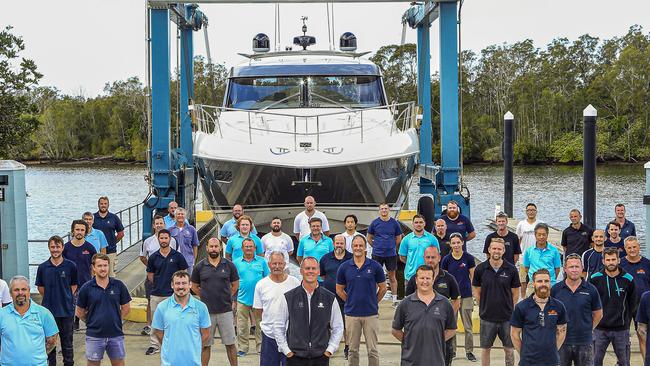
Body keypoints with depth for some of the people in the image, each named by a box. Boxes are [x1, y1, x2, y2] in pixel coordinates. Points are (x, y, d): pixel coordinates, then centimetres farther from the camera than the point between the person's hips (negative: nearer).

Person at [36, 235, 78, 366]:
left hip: (67, 310, -1)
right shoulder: (43, 267, -2)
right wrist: (50, 298, 4)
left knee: (67, 340, 9)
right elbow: (40, 287, 9)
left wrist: (68, 298, -2)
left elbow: (74, 286, 6)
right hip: (48, 310, 1)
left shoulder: (70, 266, -5)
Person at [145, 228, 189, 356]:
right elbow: (150, 275, 14)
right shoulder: (153, 257, 4)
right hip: (156, 294, 2)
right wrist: (158, 284, 5)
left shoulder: (177, 256, -2)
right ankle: (154, 345, 18)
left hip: (172, 294, -2)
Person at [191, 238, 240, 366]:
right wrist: (206, 297, 7)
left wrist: (226, 297, 9)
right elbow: (194, 287, 13)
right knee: (205, 345, 7)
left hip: (226, 311, 0)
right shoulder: (200, 266, 1)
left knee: (230, 344, 5)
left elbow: (235, 285, 13)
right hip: (206, 311, 0)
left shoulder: (229, 265, 1)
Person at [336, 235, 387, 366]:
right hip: (351, 314, 1)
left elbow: (383, 288, 6)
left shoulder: (375, 266, -4)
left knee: (372, 350, 2)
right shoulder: (344, 267, 0)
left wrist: (373, 302, 7)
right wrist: (351, 302, 8)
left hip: (371, 314, -1)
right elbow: (339, 290, 10)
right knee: (353, 350, 10)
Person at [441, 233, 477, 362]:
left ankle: (469, 351, 13)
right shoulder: (446, 259, -1)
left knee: (468, 326, 4)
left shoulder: (469, 258, -3)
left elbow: (473, 277, 1)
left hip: (466, 295, -1)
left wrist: (474, 292, -4)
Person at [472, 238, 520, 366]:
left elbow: (515, 293, 3)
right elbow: (477, 292, 5)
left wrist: (509, 308, 1)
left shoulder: (511, 269, -4)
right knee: (485, 349, 10)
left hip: (507, 317, 0)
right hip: (487, 317, 0)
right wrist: (483, 308, 1)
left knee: (509, 349, 8)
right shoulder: (480, 269, -3)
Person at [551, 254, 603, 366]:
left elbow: (598, 314, 9)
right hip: (561, 341, 0)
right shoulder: (555, 289, -1)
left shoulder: (591, 290, 0)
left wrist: (588, 329, 4)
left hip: (585, 343, 0)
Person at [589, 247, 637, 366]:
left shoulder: (628, 279, -2)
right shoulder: (595, 279, -4)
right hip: (600, 328, 0)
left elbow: (632, 303, 10)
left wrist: (626, 319, 9)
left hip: (621, 329, 0)